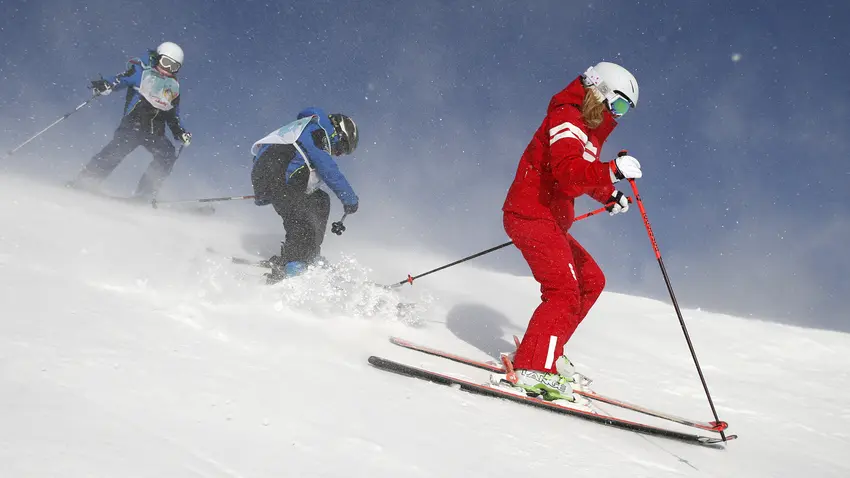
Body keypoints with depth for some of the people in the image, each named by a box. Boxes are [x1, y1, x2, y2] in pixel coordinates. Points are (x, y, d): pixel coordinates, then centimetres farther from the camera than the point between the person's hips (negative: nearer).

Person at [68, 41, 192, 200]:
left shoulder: (174, 87, 23)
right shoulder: (142, 71, 8)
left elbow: (173, 115, 28)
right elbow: (122, 79, -8)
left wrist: (181, 133, 12)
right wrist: (106, 85, -29)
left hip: (156, 132, 6)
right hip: (134, 123, -5)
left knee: (168, 155, -16)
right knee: (117, 149, -24)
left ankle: (144, 195, -13)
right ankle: (81, 184, -23)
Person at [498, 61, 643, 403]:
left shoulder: (589, 128, 20)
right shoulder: (567, 119, -12)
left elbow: (584, 174, 37)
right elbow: (568, 173, -30)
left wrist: (608, 195, 24)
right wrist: (612, 171, -41)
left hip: (549, 221, 11)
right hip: (532, 216, -11)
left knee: (591, 280, 14)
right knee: (565, 291, -21)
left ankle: (546, 352, 13)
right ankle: (532, 369, -25)